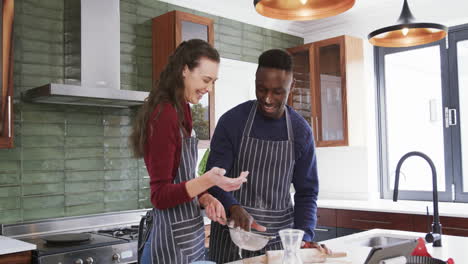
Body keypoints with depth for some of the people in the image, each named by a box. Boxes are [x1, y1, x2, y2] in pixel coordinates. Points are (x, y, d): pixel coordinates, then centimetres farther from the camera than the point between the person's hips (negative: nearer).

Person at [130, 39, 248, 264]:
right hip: (173, 239, -9)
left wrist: (205, 198, -2)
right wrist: (207, 181, -33)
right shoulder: (164, 115, -19)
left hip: (189, 235, 9)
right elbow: (160, 196, -20)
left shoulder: (180, 112, 11)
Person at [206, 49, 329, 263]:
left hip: (280, 236, 2)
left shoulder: (301, 131, -2)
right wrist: (233, 207, -29)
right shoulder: (231, 121, -8)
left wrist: (305, 236, -12)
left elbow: (306, 192, 2)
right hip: (233, 233, -2)